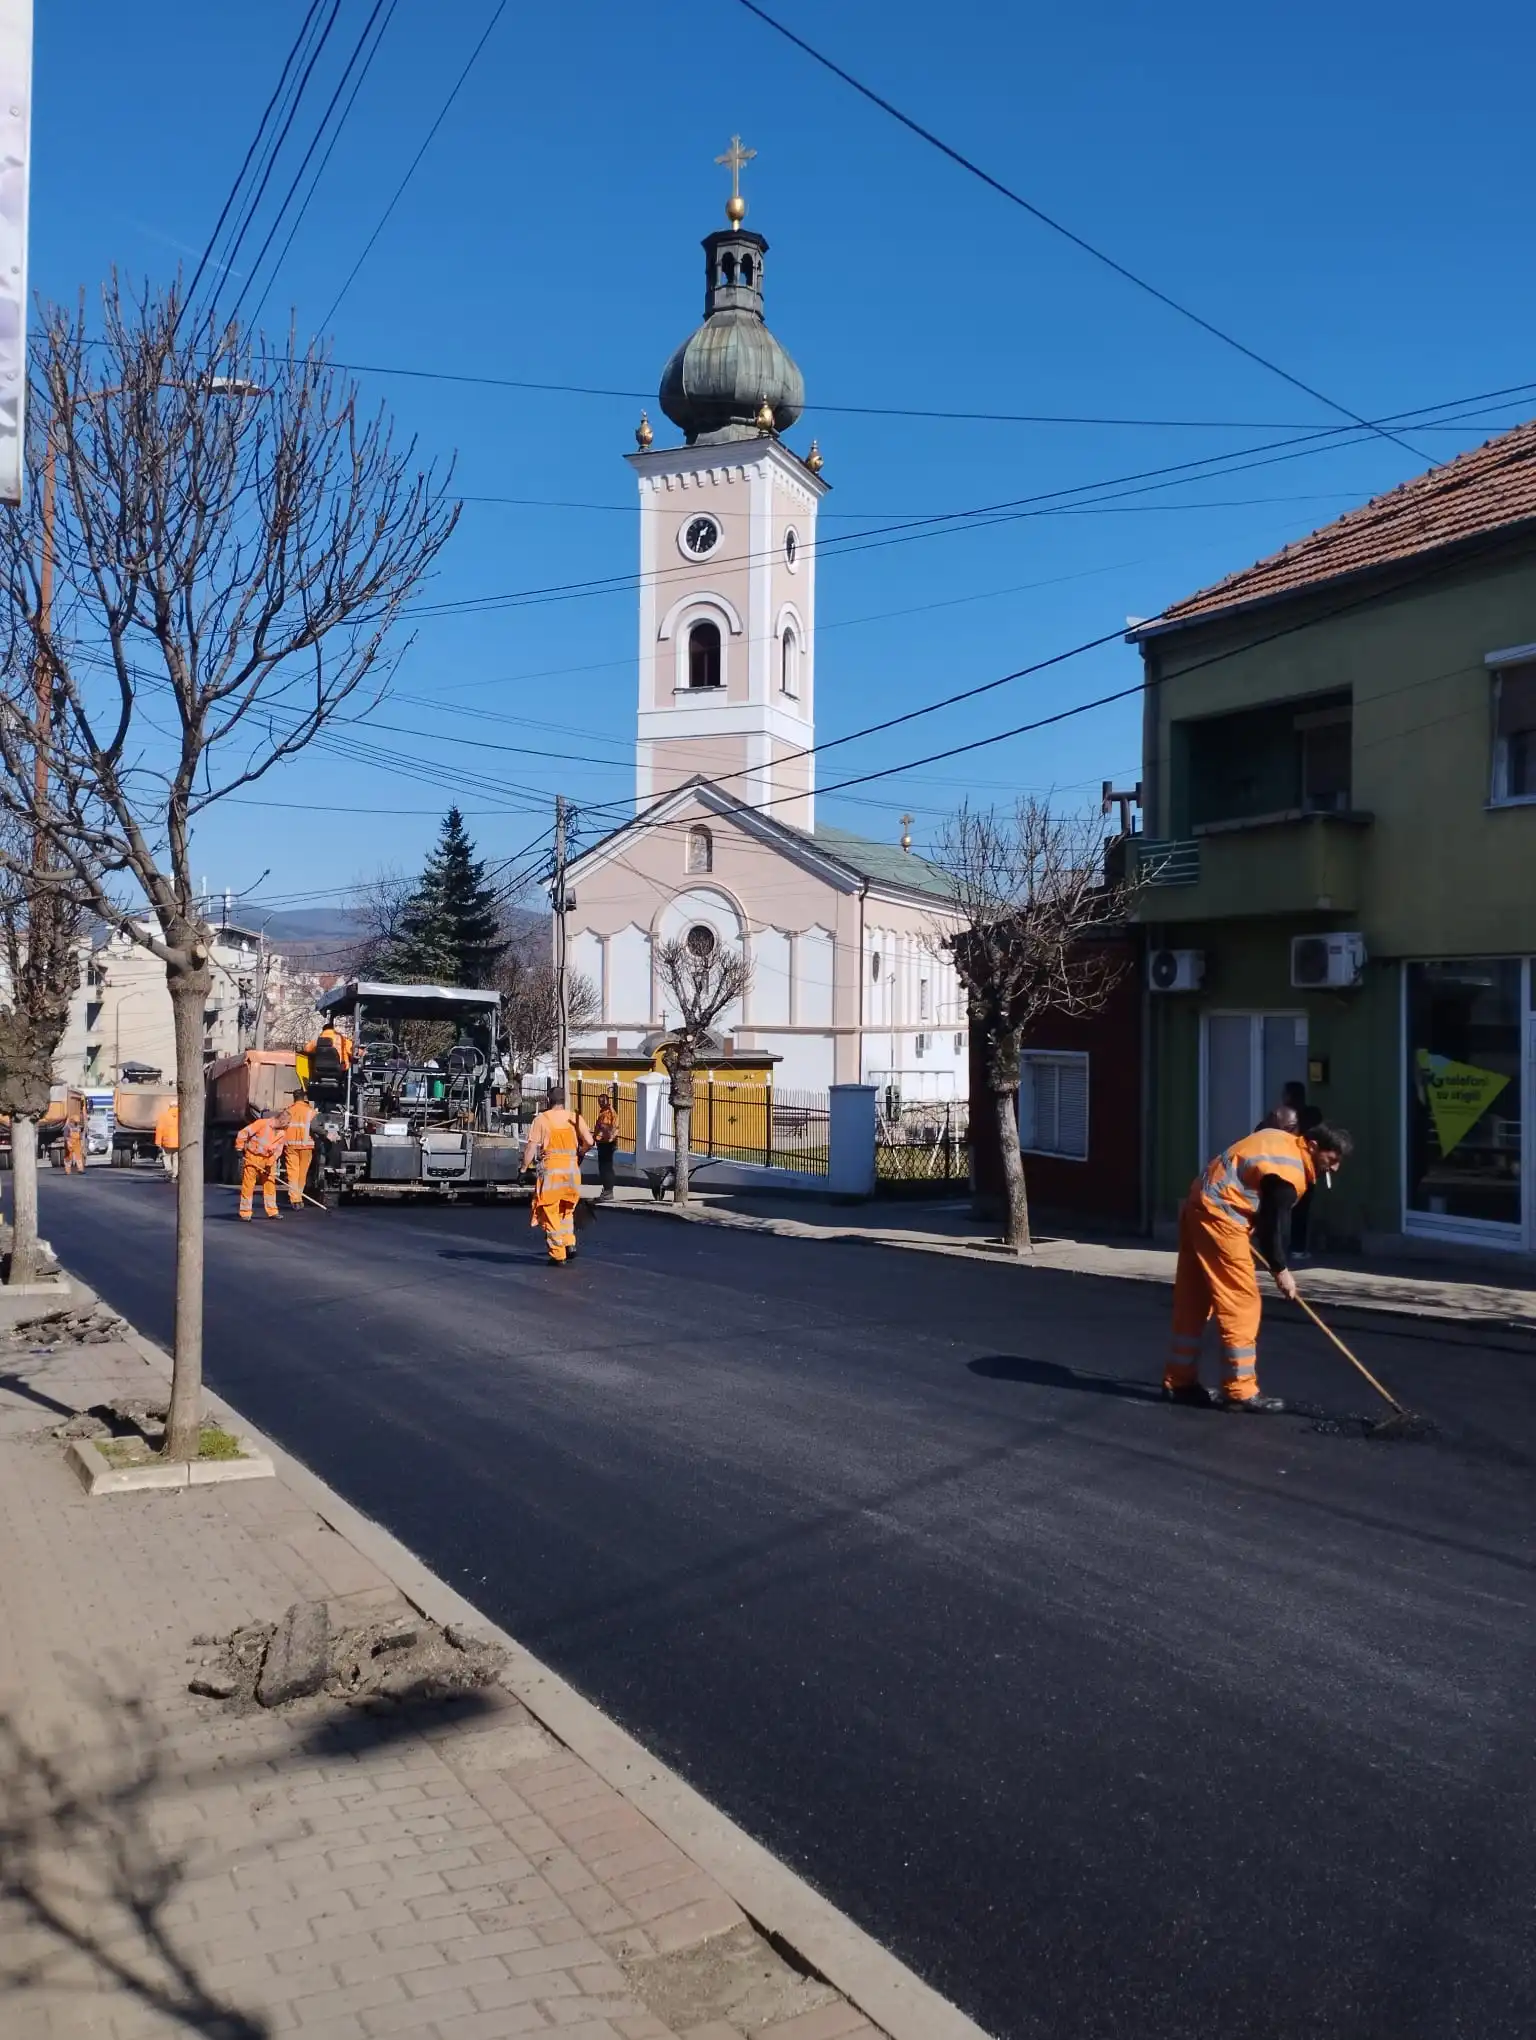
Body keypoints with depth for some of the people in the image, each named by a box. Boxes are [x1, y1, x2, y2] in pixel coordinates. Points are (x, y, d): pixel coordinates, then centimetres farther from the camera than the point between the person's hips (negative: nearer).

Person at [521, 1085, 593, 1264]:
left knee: (551, 1213, 5)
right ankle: (570, 1243, 6)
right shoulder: (575, 1117, 5)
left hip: (550, 1168, -3)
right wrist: (579, 1154, 14)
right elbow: (589, 1141, -4)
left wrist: (524, 1168, 0)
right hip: (572, 1167, 3)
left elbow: (531, 1147, -8)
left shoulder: (541, 1119, -3)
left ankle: (558, 1254, 4)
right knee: (566, 1211, 22)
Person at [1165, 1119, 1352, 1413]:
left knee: (1193, 1301, 13)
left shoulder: (1282, 1139, 12)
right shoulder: (1288, 1174, -17)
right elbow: (1272, 1223, -14)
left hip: (1199, 1205, 10)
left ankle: (1179, 1382, 19)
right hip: (1218, 1216, -10)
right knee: (1242, 1304, -6)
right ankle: (1240, 1392, -2)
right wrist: (1280, 1270, -2)